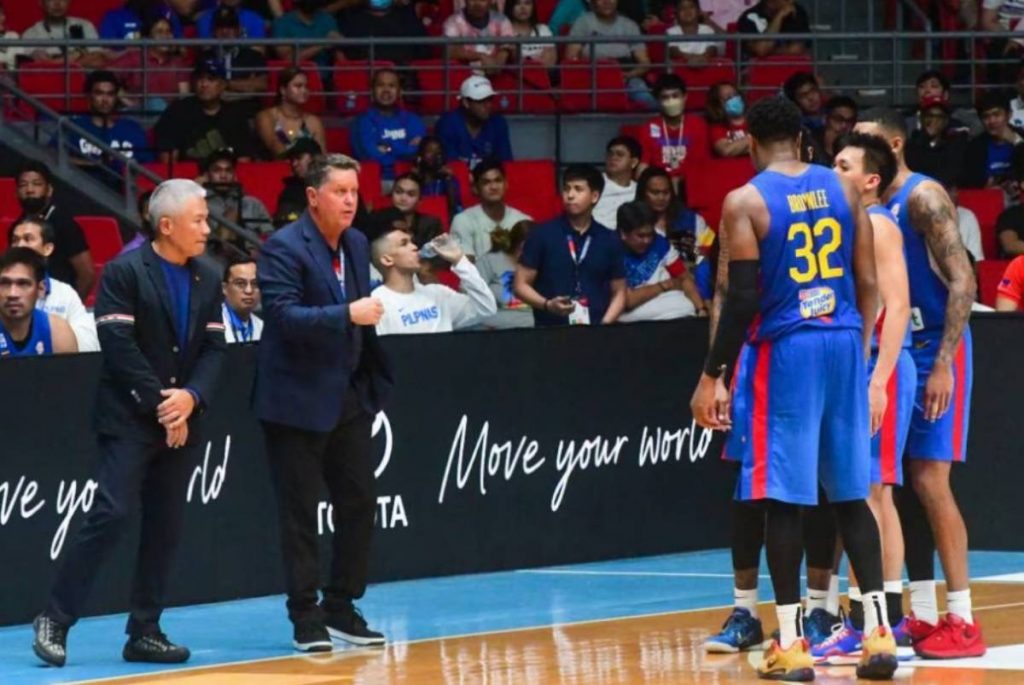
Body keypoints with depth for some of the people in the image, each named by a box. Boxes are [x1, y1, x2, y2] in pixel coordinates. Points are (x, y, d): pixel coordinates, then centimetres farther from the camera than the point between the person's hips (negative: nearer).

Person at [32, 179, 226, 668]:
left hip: (181, 422, 6)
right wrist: (160, 403, -15)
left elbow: (214, 349, 6)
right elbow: (119, 347, -14)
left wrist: (190, 397, -12)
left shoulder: (208, 279, 10)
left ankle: (145, 632, 12)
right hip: (129, 420, -6)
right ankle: (55, 620, -8)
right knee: (111, 515, -15)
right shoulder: (125, 273, -8)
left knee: (166, 527, 6)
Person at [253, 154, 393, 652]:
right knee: (301, 513, -1)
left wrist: (374, 382, 13)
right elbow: (284, 315, -24)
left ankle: (341, 609, 18)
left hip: (349, 399, 7)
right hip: (299, 401, -7)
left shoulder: (357, 245, 10)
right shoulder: (284, 248, -13)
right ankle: (306, 617, 6)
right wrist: (348, 315, -32)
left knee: (359, 503, 8)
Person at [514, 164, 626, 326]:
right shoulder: (542, 235, 4)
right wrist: (547, 305, -12)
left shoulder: (609, 241, 9)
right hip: (550, 331, -1)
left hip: (595, 331, 1)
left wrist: (605, 325, -3)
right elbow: (521, 285, 5)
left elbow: (619, 292, 13)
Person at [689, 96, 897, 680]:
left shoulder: (745, 201, -7)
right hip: (844, 344, 4)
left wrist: (713, 376, -6)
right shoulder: (843, 189, 6)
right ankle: (879, 632, 6)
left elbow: (743, 299, -12)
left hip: (785, 348, -4)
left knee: (784, 499, 1)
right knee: (851, 494, 11)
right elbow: (868, 283, 6)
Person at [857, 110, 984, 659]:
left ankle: (962, 621, -9)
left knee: (930, 481, -12)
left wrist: (943, 365, -24)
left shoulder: (923, 197, -14)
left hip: (934, 354, -8)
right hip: (893, 353, 8)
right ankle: (922, 615, 13)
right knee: (903, 486, 8)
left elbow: (962, 283, -19)